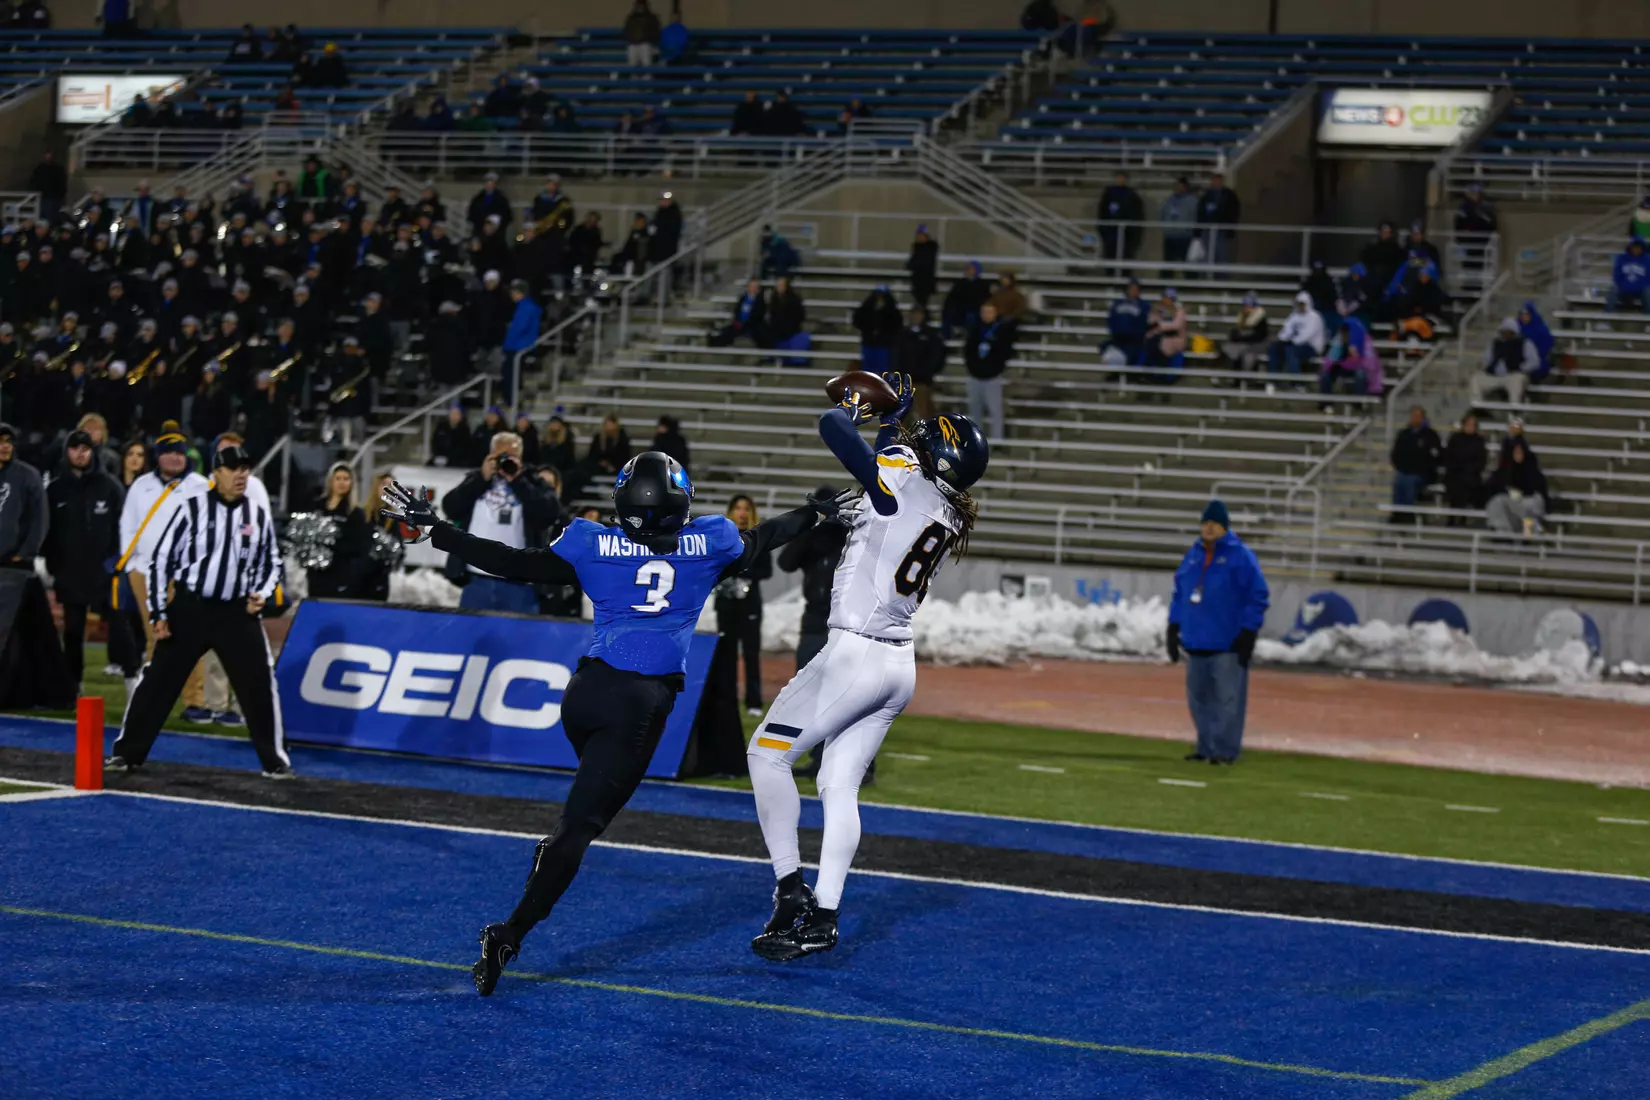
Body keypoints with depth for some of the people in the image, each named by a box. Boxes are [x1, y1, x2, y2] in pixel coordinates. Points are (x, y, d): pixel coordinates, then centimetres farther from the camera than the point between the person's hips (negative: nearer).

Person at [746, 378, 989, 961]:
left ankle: (790, 888, -2)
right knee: (840, 785, 10)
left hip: (856, 653, -8)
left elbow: (833, 427, -11)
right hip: (899, 665, 8)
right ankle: (822, 916, 7)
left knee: (769, 752, 2)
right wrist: (892, 419, 30)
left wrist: (855, 407, 8)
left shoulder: (907, 480, -13)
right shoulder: (951, 514, 10)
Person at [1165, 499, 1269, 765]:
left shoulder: (1240, 557, -4)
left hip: (1228, 645, -6)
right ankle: (1206, 747, 18)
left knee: (1227, 698, -6)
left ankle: (1225, 751, -3)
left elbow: (1258, 596, -7)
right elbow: (1179, 593, 20)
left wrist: (1248, 633, -12)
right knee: (1199, 698, 9)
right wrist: (1174, 629, 13)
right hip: (1196, 643, 6)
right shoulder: (1192, 555, 14)